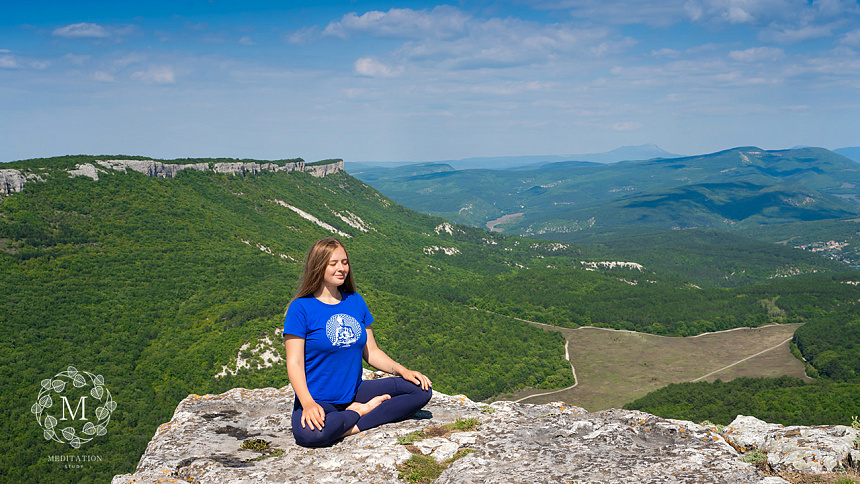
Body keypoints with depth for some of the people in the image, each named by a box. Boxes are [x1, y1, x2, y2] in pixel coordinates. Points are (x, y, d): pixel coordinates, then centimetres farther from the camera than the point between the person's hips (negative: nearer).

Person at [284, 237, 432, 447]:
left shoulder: (355, 301, 8)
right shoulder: (301, 308, -9)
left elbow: (371, 352, 12)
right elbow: (295, 363, -14)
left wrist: (402, 370, -4)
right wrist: (308, 403, -29)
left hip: (355, 393, 5)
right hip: (319, 401, -5)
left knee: (421, 389, -7)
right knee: (310, 434, -39)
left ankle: (353, 427, -16)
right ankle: (363, 411, -9)